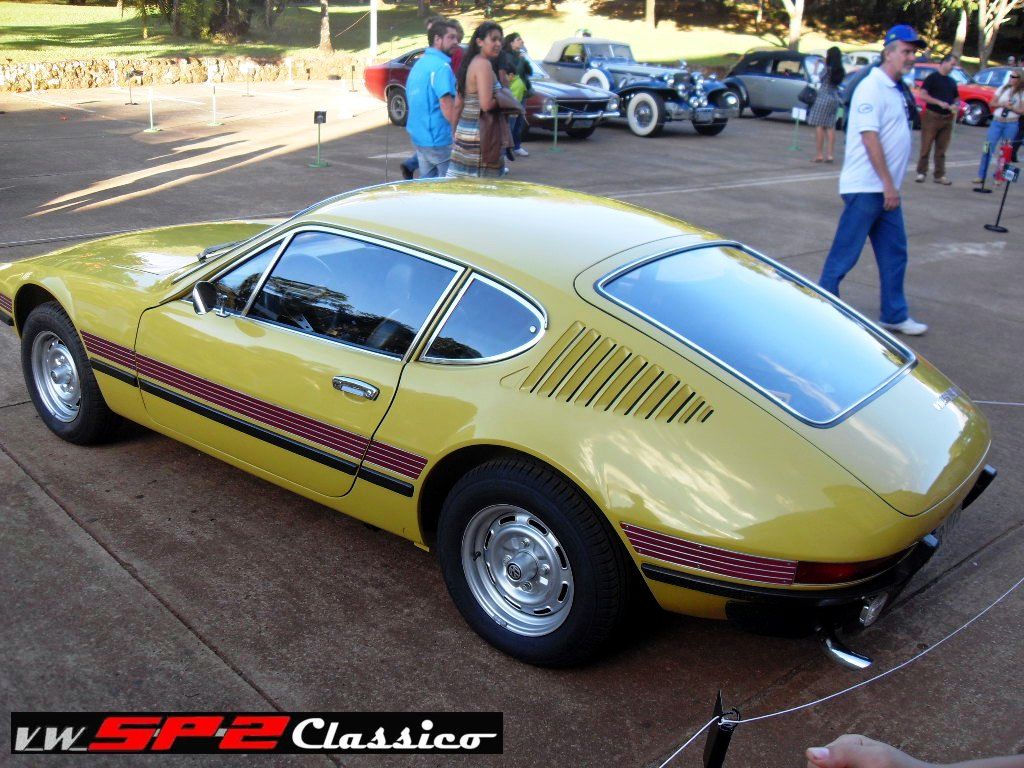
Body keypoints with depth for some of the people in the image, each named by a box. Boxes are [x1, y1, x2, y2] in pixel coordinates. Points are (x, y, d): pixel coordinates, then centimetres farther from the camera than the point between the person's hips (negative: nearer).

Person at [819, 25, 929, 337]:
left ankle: (895, 315, 19)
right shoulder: (872, 88, -13)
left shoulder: (896, 89, 15)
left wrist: (891, 185, 14)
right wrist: (888, 184, -19)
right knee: (845, 254, -3)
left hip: (886, 189, 9)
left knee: (894, 253, 11)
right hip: (866, 187, -9)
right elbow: (869, 138, -19)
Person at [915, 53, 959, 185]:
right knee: (926, 146, -4)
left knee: (941, 149, 6)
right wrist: (939, 103, -21)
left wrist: (955, 105, 1)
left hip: (947, 118, 6)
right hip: (931, 116, -5)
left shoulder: (952, 81, 17)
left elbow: (956, 98, 24)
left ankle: (940, 175, 9)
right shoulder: (932, 77, -2)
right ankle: (921, 172, 5)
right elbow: (923, 95, -12)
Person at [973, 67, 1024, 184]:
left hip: (1011, 124, -2)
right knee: (988, 148, -5)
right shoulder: (1003, 88, 9)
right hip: (996, 122, 2)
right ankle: (981, 176, -4)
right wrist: (1002, 104, -9)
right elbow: (991, 104, 8)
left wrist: (1010, 107, -16)